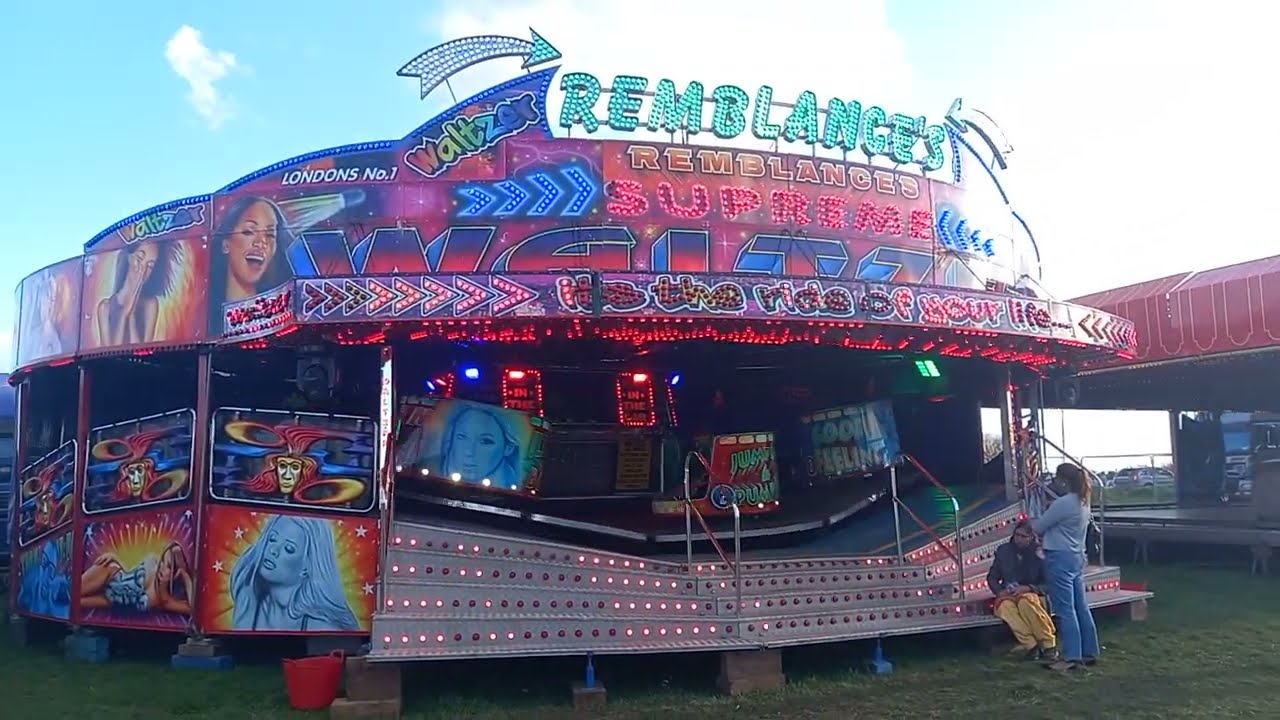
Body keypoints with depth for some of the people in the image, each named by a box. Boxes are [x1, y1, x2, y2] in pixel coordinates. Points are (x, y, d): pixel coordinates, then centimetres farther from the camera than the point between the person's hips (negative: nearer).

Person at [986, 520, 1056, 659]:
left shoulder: (1038, 554, -2)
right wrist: (999, 591, -8)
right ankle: (1030, 644, -36)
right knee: (1004, 605, -35)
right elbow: (992, 577, 12)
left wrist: (1028, 588, -20)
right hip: (1008, 595, 2)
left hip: (1031, 594, -2)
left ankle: (1048, 643, -27)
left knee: (1025, 600, -39)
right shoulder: (1004, 551, 5)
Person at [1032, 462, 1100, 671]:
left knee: (1065, 610, -5)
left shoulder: (1063, 503, -19)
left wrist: (1031, 522, 11)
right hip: (1077, 558, 9)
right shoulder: (1083, 502, 10)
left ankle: (1072, 657, -2)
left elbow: (1038, 527, -10)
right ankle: (1089, 652, 19)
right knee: (1081, 608, 13)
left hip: (1060, 559, -9)